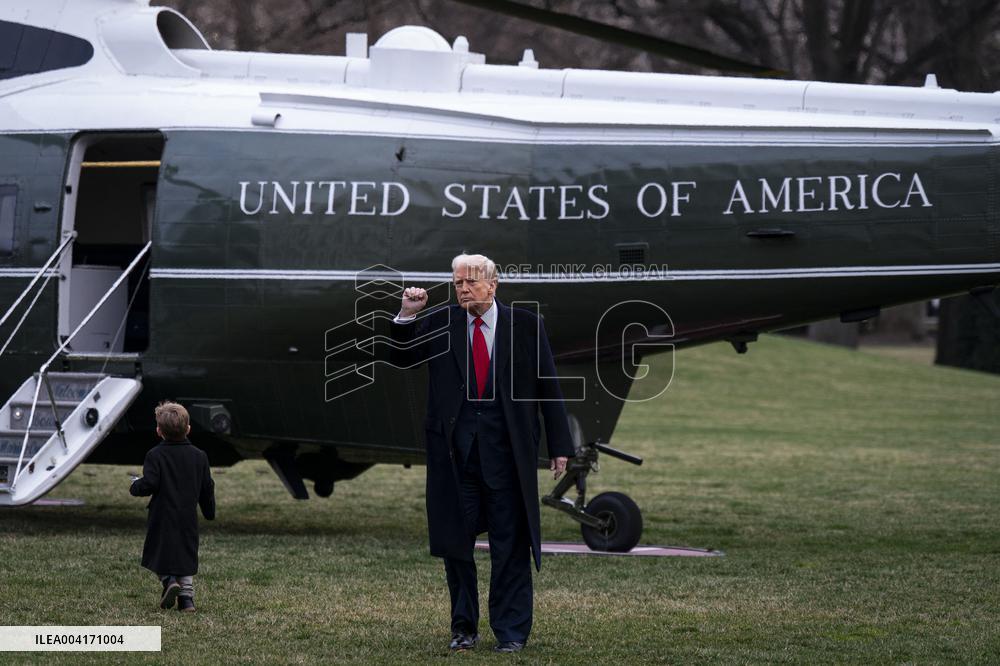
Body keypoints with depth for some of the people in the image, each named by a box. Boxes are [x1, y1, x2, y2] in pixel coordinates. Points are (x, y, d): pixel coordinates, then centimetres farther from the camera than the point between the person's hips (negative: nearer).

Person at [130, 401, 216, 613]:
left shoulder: (155, 455, -9)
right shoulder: (199, 456, 5)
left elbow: (150, 484, -17)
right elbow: (207, 488, 10)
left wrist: (135, 486, 5)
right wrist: (209, 512, 24)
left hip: (162, 517, -3)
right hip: (188, 516, 4)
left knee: (160, 553, 9)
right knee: (186, 555, 11)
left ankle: (169, 580, -16)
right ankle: (186, 596, 2)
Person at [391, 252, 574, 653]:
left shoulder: (525, 326, 2)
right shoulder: (440, 323, 6)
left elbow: (547, 386, 4)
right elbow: (403, 358, 5)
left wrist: (559, 446, 1)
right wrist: (406, 316, -12)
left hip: (505, 452, -2)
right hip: (454, 451, 2)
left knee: (510, 545, 0)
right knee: (455, 542, 6)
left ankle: (511, 631, 7)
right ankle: (464, 627, 18)